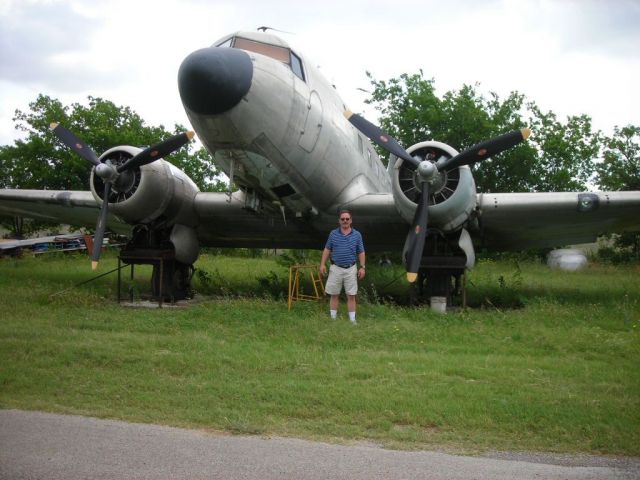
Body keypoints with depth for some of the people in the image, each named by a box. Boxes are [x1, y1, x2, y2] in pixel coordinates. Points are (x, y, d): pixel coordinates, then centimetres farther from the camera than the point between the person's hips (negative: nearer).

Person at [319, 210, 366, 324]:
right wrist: (323, 264, 0)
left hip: (351, 269, 0)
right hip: (336, 268, 0)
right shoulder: (333, 233, 3)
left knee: (351, 295, 1)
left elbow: (361, 252, 6)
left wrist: (362, 267, -1)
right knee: (334, 295, 5)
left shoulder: (357, 235, 3)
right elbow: (327, 249, 7)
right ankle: (333, 318, 13)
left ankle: (353, 320, 6)